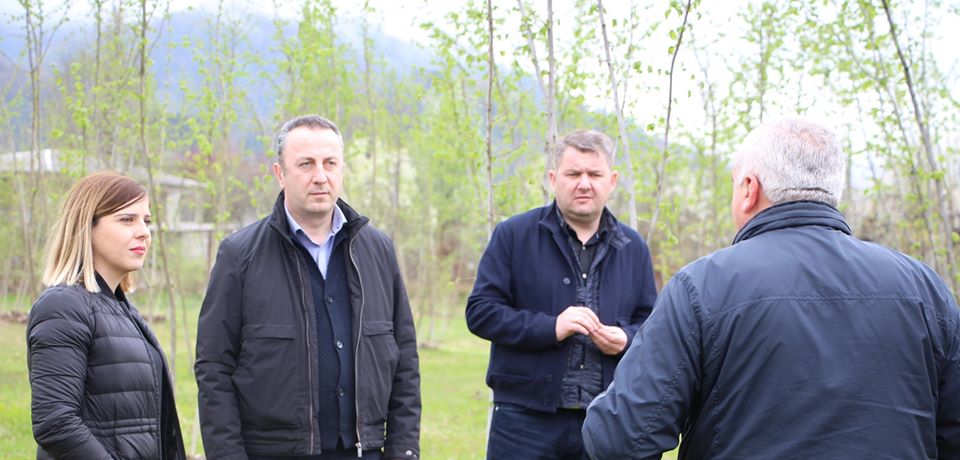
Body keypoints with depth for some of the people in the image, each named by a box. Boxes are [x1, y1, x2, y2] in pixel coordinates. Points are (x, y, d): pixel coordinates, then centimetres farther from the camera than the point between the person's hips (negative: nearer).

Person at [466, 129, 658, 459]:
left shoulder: (633, 248, 12)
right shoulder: (513, 236, 1)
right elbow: (480, 311, -5)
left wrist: (626, 338, -7)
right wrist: (550, 327, -18)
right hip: (525, 420, -3)